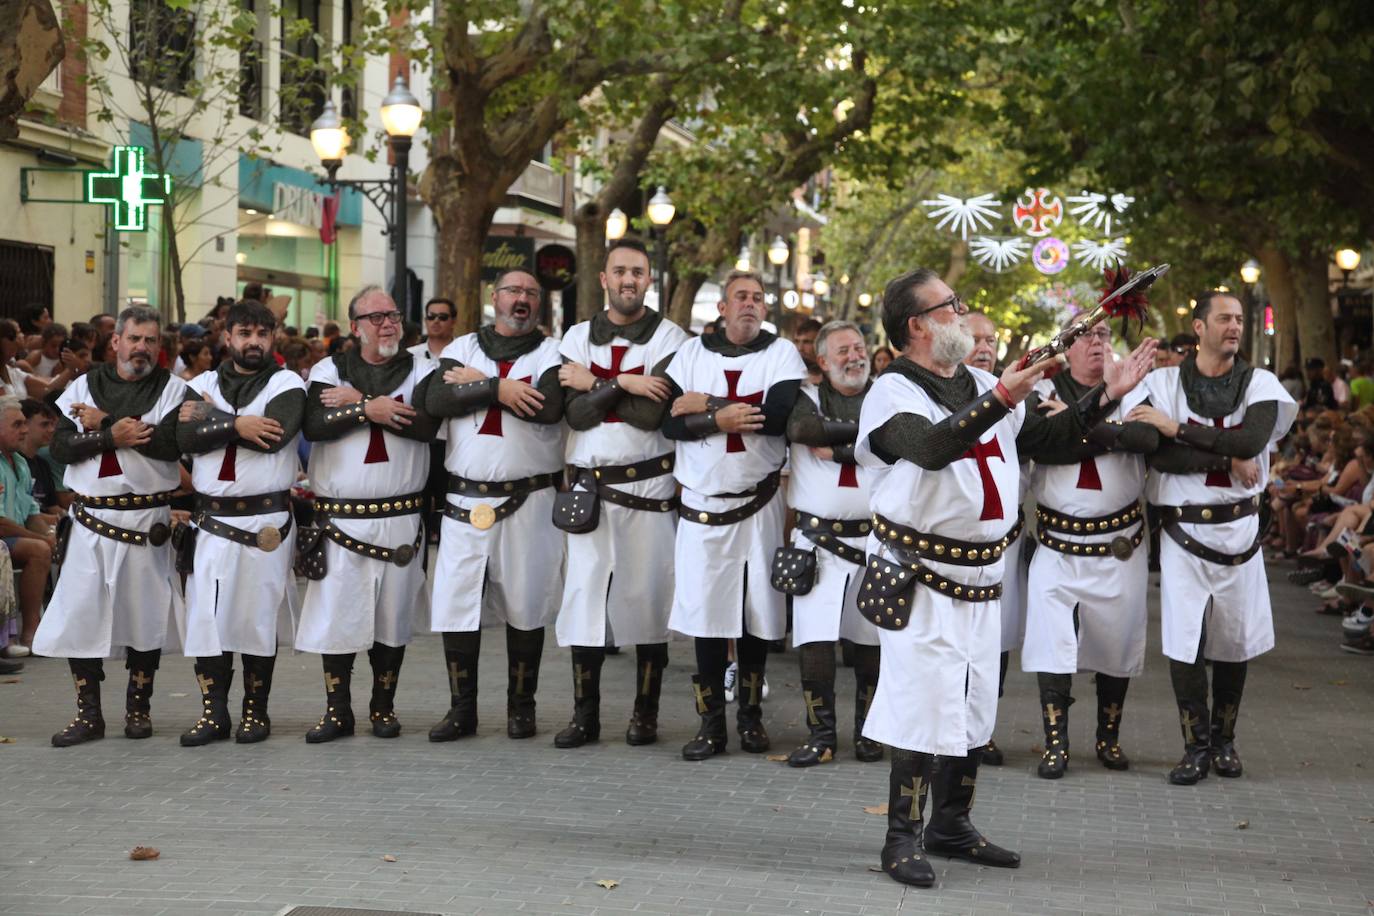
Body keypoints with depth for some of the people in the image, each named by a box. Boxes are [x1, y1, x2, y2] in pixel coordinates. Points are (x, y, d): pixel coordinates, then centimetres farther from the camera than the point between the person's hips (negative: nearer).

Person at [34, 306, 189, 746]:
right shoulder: (84, 387, 8)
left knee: (144, 616, 5)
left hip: (147, 521, -2)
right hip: (91, 518, 2)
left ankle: (138, 708, 19)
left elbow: (172, 442, -17)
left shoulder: (172, 389, 0)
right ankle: (88, 714, 9)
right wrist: (111, 435, -18)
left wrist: (103, 422, -12)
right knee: (81, 614, 0)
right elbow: (61, 447, -2)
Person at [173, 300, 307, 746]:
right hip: (211, 519, 3)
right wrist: (238, 426, -16)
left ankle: (255, 711, 12)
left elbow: (274, 436, -17)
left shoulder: (287, 385, 1)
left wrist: (212, 418, -9)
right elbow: (187, 437, -5)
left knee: (259, 617, 2)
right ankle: (213, 713, 8)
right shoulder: (203, 385, 12)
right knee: (207, 615, 0)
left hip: (266, 520, -3)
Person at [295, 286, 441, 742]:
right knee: (336, 614, 0)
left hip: (400, 516, 0)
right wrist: (367, 410, -18)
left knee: (392, 616, 6)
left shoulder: (420, 371, 6)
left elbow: (426, 425, -13)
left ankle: (383, 707, 18)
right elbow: (314, 426, -10)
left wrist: (357, 401, -10)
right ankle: (337, 710, 10)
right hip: (339, 516, 0)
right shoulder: (328, 371, 6)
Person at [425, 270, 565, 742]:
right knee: (456, 603, 2)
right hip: (465, 501, 2)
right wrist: (498, 388, -17)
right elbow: (439, 400, -7)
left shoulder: (551, 353, 4)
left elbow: (549, 406, -16)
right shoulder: (463, 348, 11)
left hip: (529, 502, -2)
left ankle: (521, 707, 15)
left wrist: (478, 384, -8)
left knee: (525, 606, 4)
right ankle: (461, 709, 11)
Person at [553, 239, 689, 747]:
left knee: (647, 599, 1)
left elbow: (652, 413, -15)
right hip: (589, 486, 3)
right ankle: (585, 715, 9)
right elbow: (576, 413, -4)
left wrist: (593, 385, -8)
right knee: (584, 597, 2)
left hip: (648, 488, -3)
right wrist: (622, 385, -16)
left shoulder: (670, 338, -2)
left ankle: (645, 714, 11)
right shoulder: (578, 338, 9)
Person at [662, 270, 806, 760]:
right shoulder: (692, 353, 6)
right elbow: (670, 421, -5)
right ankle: (711, 723, 6)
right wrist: (721, 419, -21)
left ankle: (751, 714, 18)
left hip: (759, 504, -1)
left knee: (755, 612, 5)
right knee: (706, 612, 0)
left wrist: (708, 406, -13)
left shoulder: (781, 353, 0)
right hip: (702, 507, 1)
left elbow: (779, 415, -17)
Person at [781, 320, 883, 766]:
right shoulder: (809, 397, 8)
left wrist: (835, 448, -11)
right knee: (815, 637, -6)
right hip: (819, 539, 0)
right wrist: (862, 430, -11)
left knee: (871, 639, 5)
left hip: (876, 539, 0)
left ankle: (868, 731, 19)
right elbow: (801, 428, -16)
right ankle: (821, 734, 3)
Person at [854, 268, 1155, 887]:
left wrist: (1109, 394, 10)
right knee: (924, 705, -10)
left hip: (980, 577, 8)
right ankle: (903, 840, -1)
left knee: (974, 708, 12)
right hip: (920, 577, -7)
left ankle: (951, 826, 25)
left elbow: (1047, 434, 18)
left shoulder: (982, 386, 13)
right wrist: (1000, 399, -37)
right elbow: (933, 447, -28)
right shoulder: (893, 393, -9)